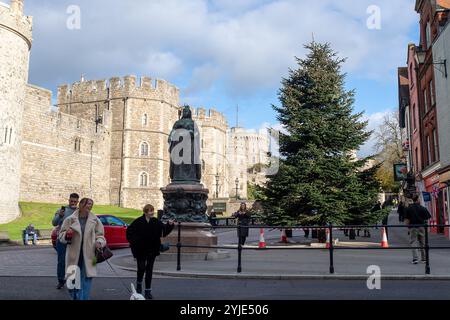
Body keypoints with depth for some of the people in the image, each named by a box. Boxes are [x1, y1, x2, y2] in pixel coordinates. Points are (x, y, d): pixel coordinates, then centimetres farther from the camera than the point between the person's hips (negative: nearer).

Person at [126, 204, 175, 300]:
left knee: (149, 270, 5)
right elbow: (129, 231, -2)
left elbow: (164, 230, -8)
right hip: (140, 250, -2)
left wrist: (169, 225, -25)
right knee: (141, 268, 3)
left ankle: (148, 291, 12)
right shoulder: (138, 222, -10)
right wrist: (133, 242, -7)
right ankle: (139, 284, 34)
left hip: (152, 250, 2)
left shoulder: (156, 222, -3)